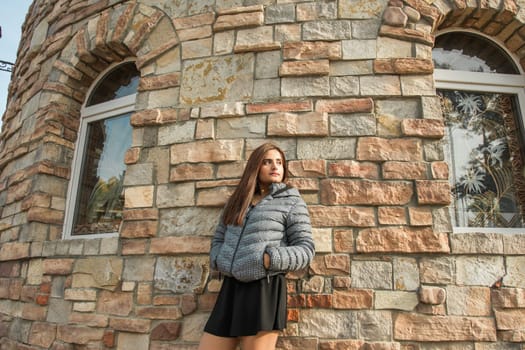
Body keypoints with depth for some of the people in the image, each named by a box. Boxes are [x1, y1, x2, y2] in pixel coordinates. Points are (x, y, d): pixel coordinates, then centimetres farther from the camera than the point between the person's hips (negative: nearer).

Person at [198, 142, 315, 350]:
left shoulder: (291, 201, 2)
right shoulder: (237, 200, 18)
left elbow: (306, 249, -3)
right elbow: (218, 239, 22)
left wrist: (270, 259, -17)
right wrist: (219, 261, 1)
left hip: (265, 288, -5)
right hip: (231, 288, 6)